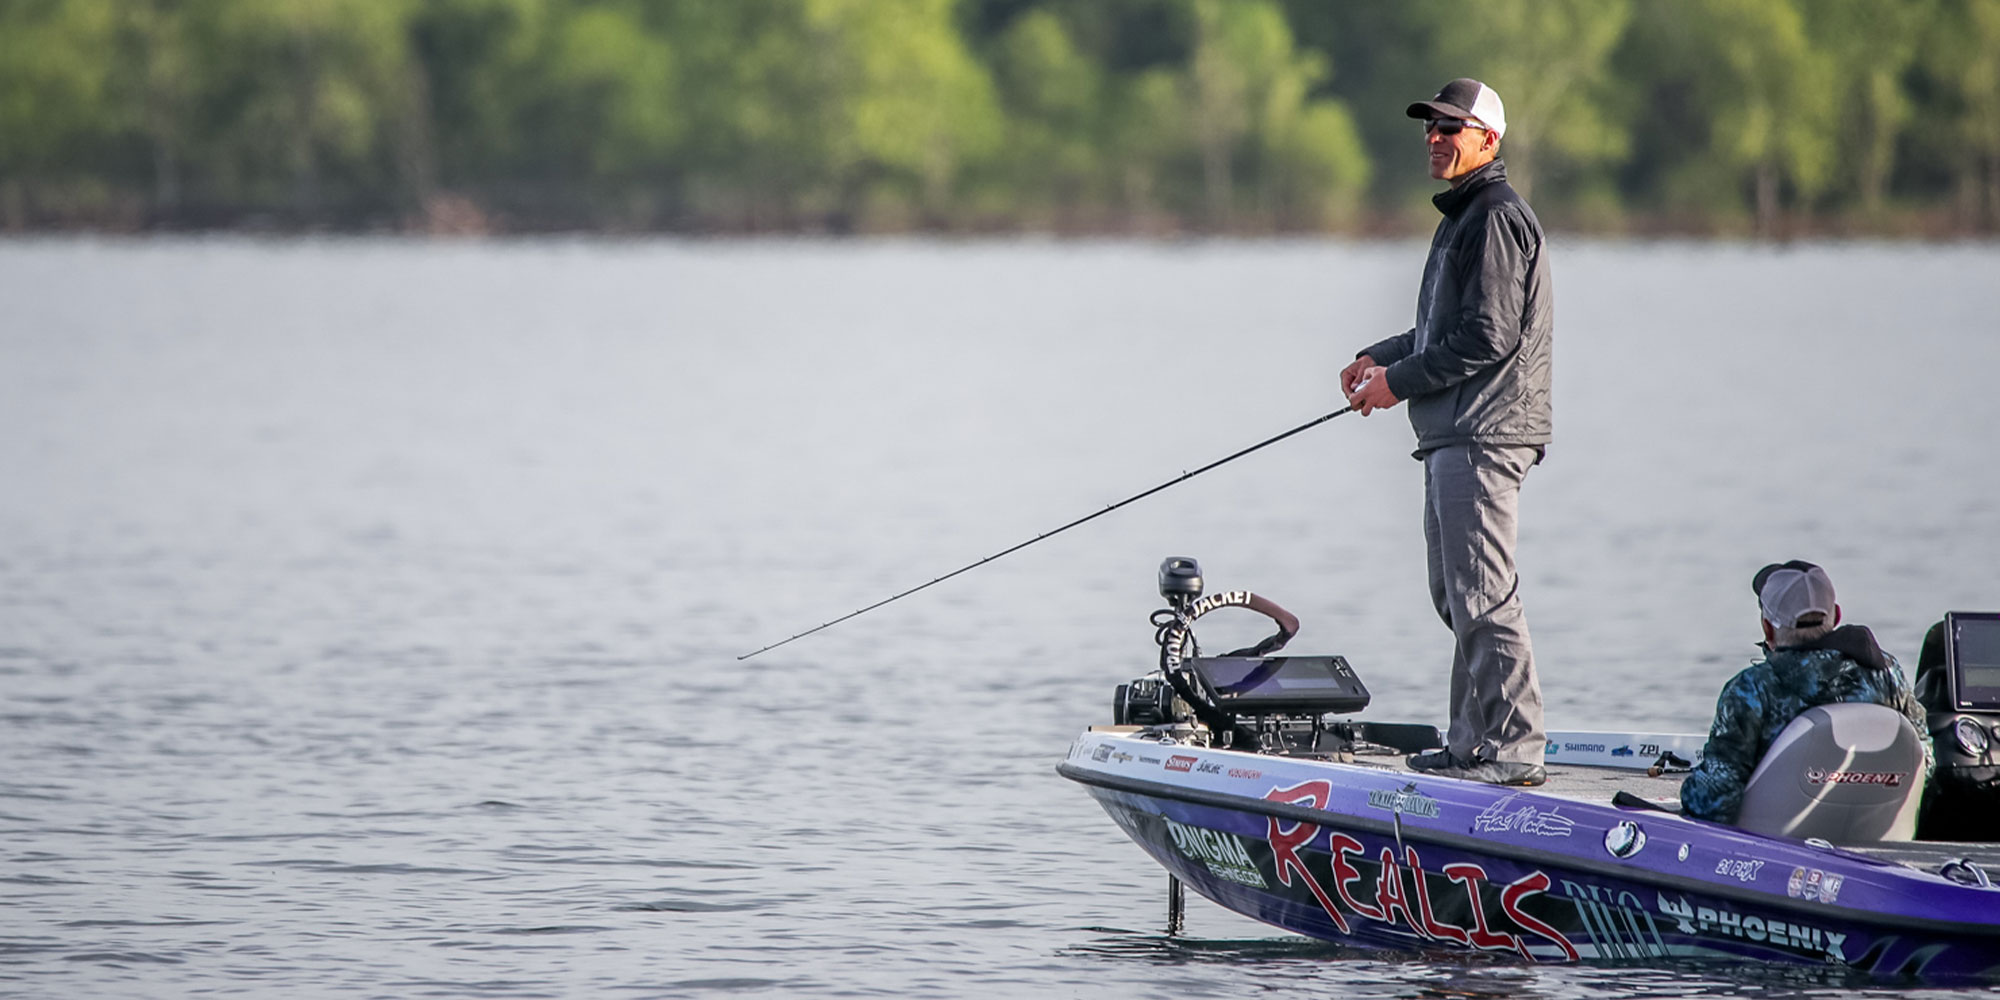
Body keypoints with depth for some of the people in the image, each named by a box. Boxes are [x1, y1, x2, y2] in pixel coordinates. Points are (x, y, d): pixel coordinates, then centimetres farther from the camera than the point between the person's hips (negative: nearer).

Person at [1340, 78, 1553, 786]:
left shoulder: (1497, 217, -12)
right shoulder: (1463, 215, 21)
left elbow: (1488, 336, -19)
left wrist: (1400, 382, -12)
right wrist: (1381, 357, 13)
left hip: (1483, 435, -11)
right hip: (1454, 436, 11)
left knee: (1483, 596, -11)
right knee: (1456, 595, 14)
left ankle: (1510, 748, -10)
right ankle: (1476, 740, 19)